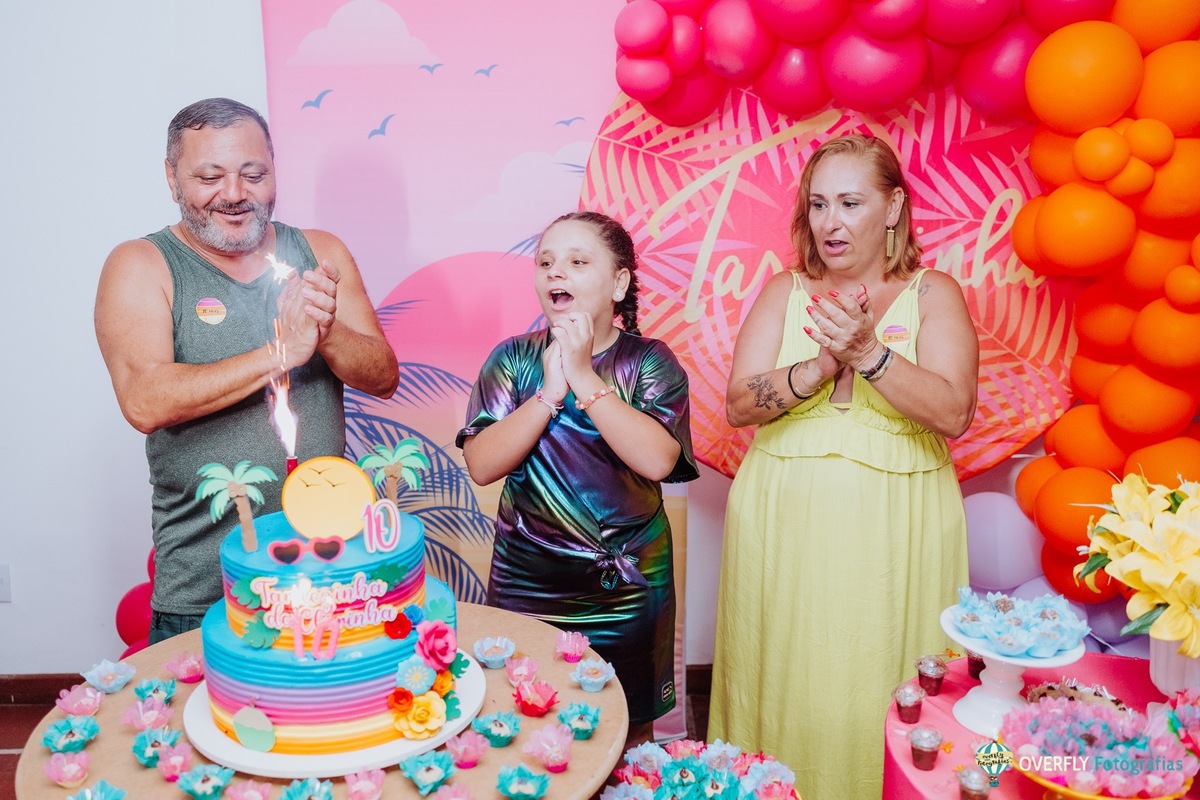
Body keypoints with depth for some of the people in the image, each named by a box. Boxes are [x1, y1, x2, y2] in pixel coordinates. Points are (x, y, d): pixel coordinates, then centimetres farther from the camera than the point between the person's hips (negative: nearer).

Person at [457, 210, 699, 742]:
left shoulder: (650, 361, -5)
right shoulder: (512, 359, -1)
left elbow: (658, 460, -22)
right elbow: (481, 465, -12)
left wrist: (584, 378, -20)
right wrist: (551, 391, -19)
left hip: (626, 590, -1)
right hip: (526, 586, 1)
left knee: (626, 729, 15)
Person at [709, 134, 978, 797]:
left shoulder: (934, 294, 2)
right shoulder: (784, 291, 7)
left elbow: (954, 414, -11)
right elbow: (739, 404, -4)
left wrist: (869, 352, -22)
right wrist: (825, 364, -18)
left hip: (894, 536, -1)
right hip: (784, 528, 2)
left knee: (879, 698, 3)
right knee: (784, 688, 8)